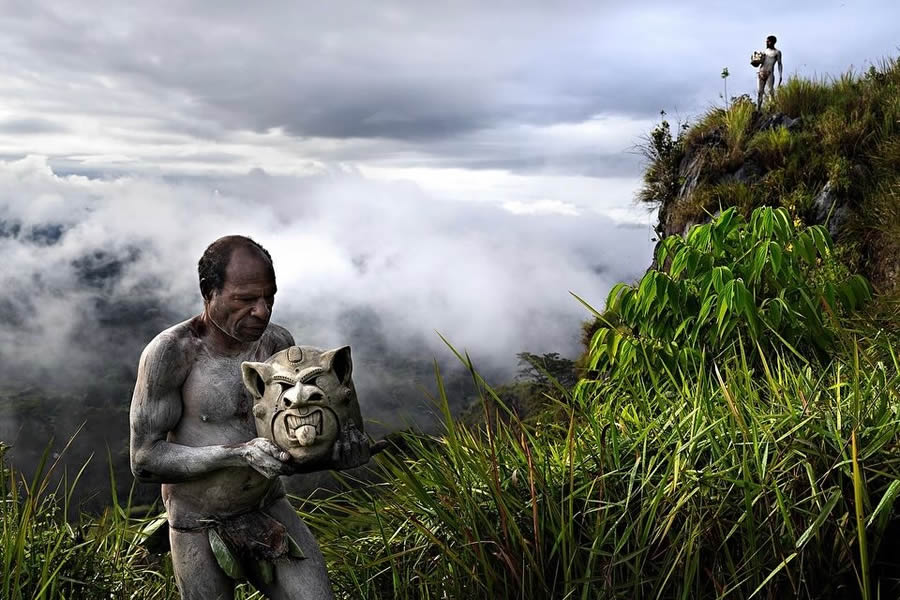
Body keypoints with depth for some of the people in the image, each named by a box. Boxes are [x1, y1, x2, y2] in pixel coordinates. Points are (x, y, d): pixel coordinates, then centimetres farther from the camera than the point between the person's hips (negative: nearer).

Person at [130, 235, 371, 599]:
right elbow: (144, 461, -19)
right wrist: (241, 454, -31)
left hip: (269, 509, 4)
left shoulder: (276, 343, -6)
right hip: (200, 526, -3)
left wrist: (335, 455, -20)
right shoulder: (170, 352, -19)